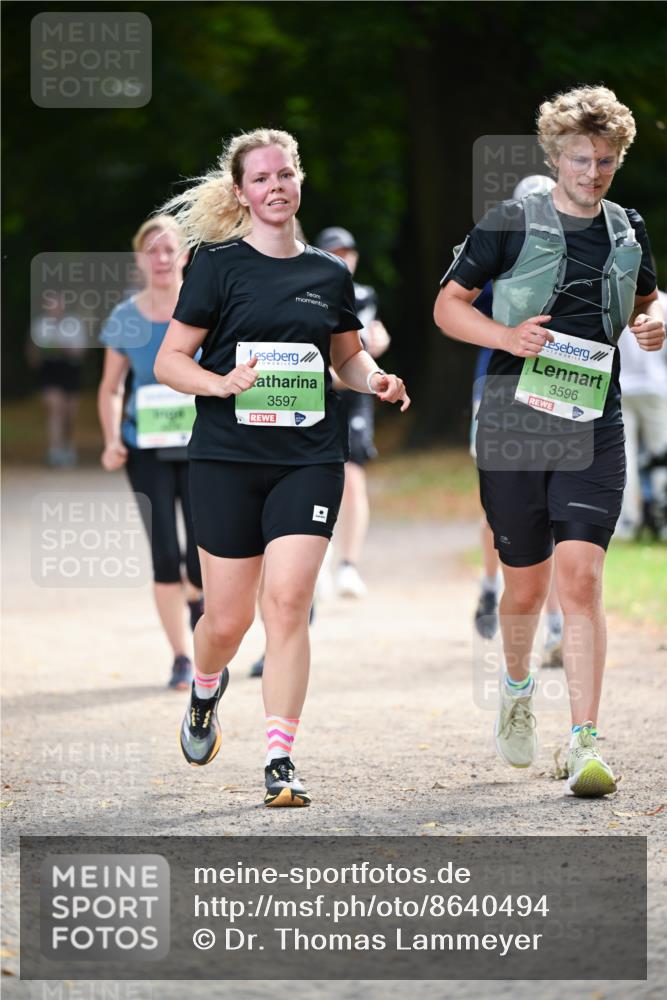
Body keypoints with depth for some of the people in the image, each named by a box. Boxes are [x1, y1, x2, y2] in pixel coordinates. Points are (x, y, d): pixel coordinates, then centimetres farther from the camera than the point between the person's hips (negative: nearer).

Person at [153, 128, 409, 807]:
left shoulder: (329, 274, 10)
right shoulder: (217, 264, 0)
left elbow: (347, 355, 25)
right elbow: (169, 362, 0)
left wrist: (375, 380, 3)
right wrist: (222, 382, -20)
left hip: (309, 458, 2)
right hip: (227, 459, -2)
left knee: (288, 600, -14)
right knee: (228, 618, 2)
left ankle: (279, 762, -11)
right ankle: (204, 692, 38)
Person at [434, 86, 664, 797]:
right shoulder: (511, 225, -2)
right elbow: (448, 305, 3)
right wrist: (508, 336, -14)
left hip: (594, 430, 1)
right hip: (514, 424, -1)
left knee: (580, 577, -13)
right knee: (526, 585, 8)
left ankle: (584, 745, -14)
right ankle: (517, 688, 40)